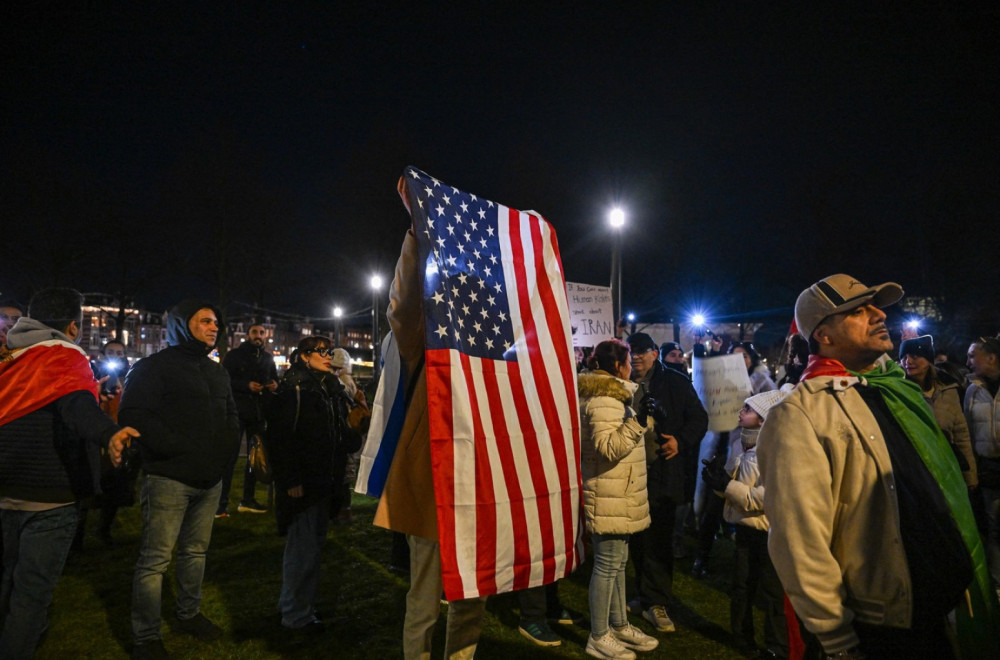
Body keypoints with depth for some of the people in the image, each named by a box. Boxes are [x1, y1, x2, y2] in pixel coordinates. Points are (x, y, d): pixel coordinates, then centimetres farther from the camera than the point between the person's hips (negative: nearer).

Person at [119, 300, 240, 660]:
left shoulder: (218, 371, 16)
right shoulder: (154, 366, -5)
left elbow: (230, 414, 25)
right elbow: (133, 413, -13)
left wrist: (228, 443, 6)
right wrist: (176, 446, -19)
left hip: (210, 478, 7)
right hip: (169, 478, -6)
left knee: (196, 550, 16)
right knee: (155, 558, -2)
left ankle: (188, 614, 32)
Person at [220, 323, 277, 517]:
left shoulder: (268, 358, 12)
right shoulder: (234, 355, -1)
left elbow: (275, 379, 20)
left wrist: (275, 385, -3)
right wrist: (247, 385, -21)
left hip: (258, 413, 5)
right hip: (237, 411, -5)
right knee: (230, 456, -4)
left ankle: (248, 499, 23)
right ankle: (221, 502, 0)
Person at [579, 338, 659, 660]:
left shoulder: (609, 395, 15)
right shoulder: (603, 400, -19)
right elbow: (608, 448, -29)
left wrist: (640, 417, 26)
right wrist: (638, 420, -33)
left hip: (618, 494, 11)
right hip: (609, 495, -11)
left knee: (617, 561, 19)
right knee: (607, 564, 0)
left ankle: (619, 625, 32)